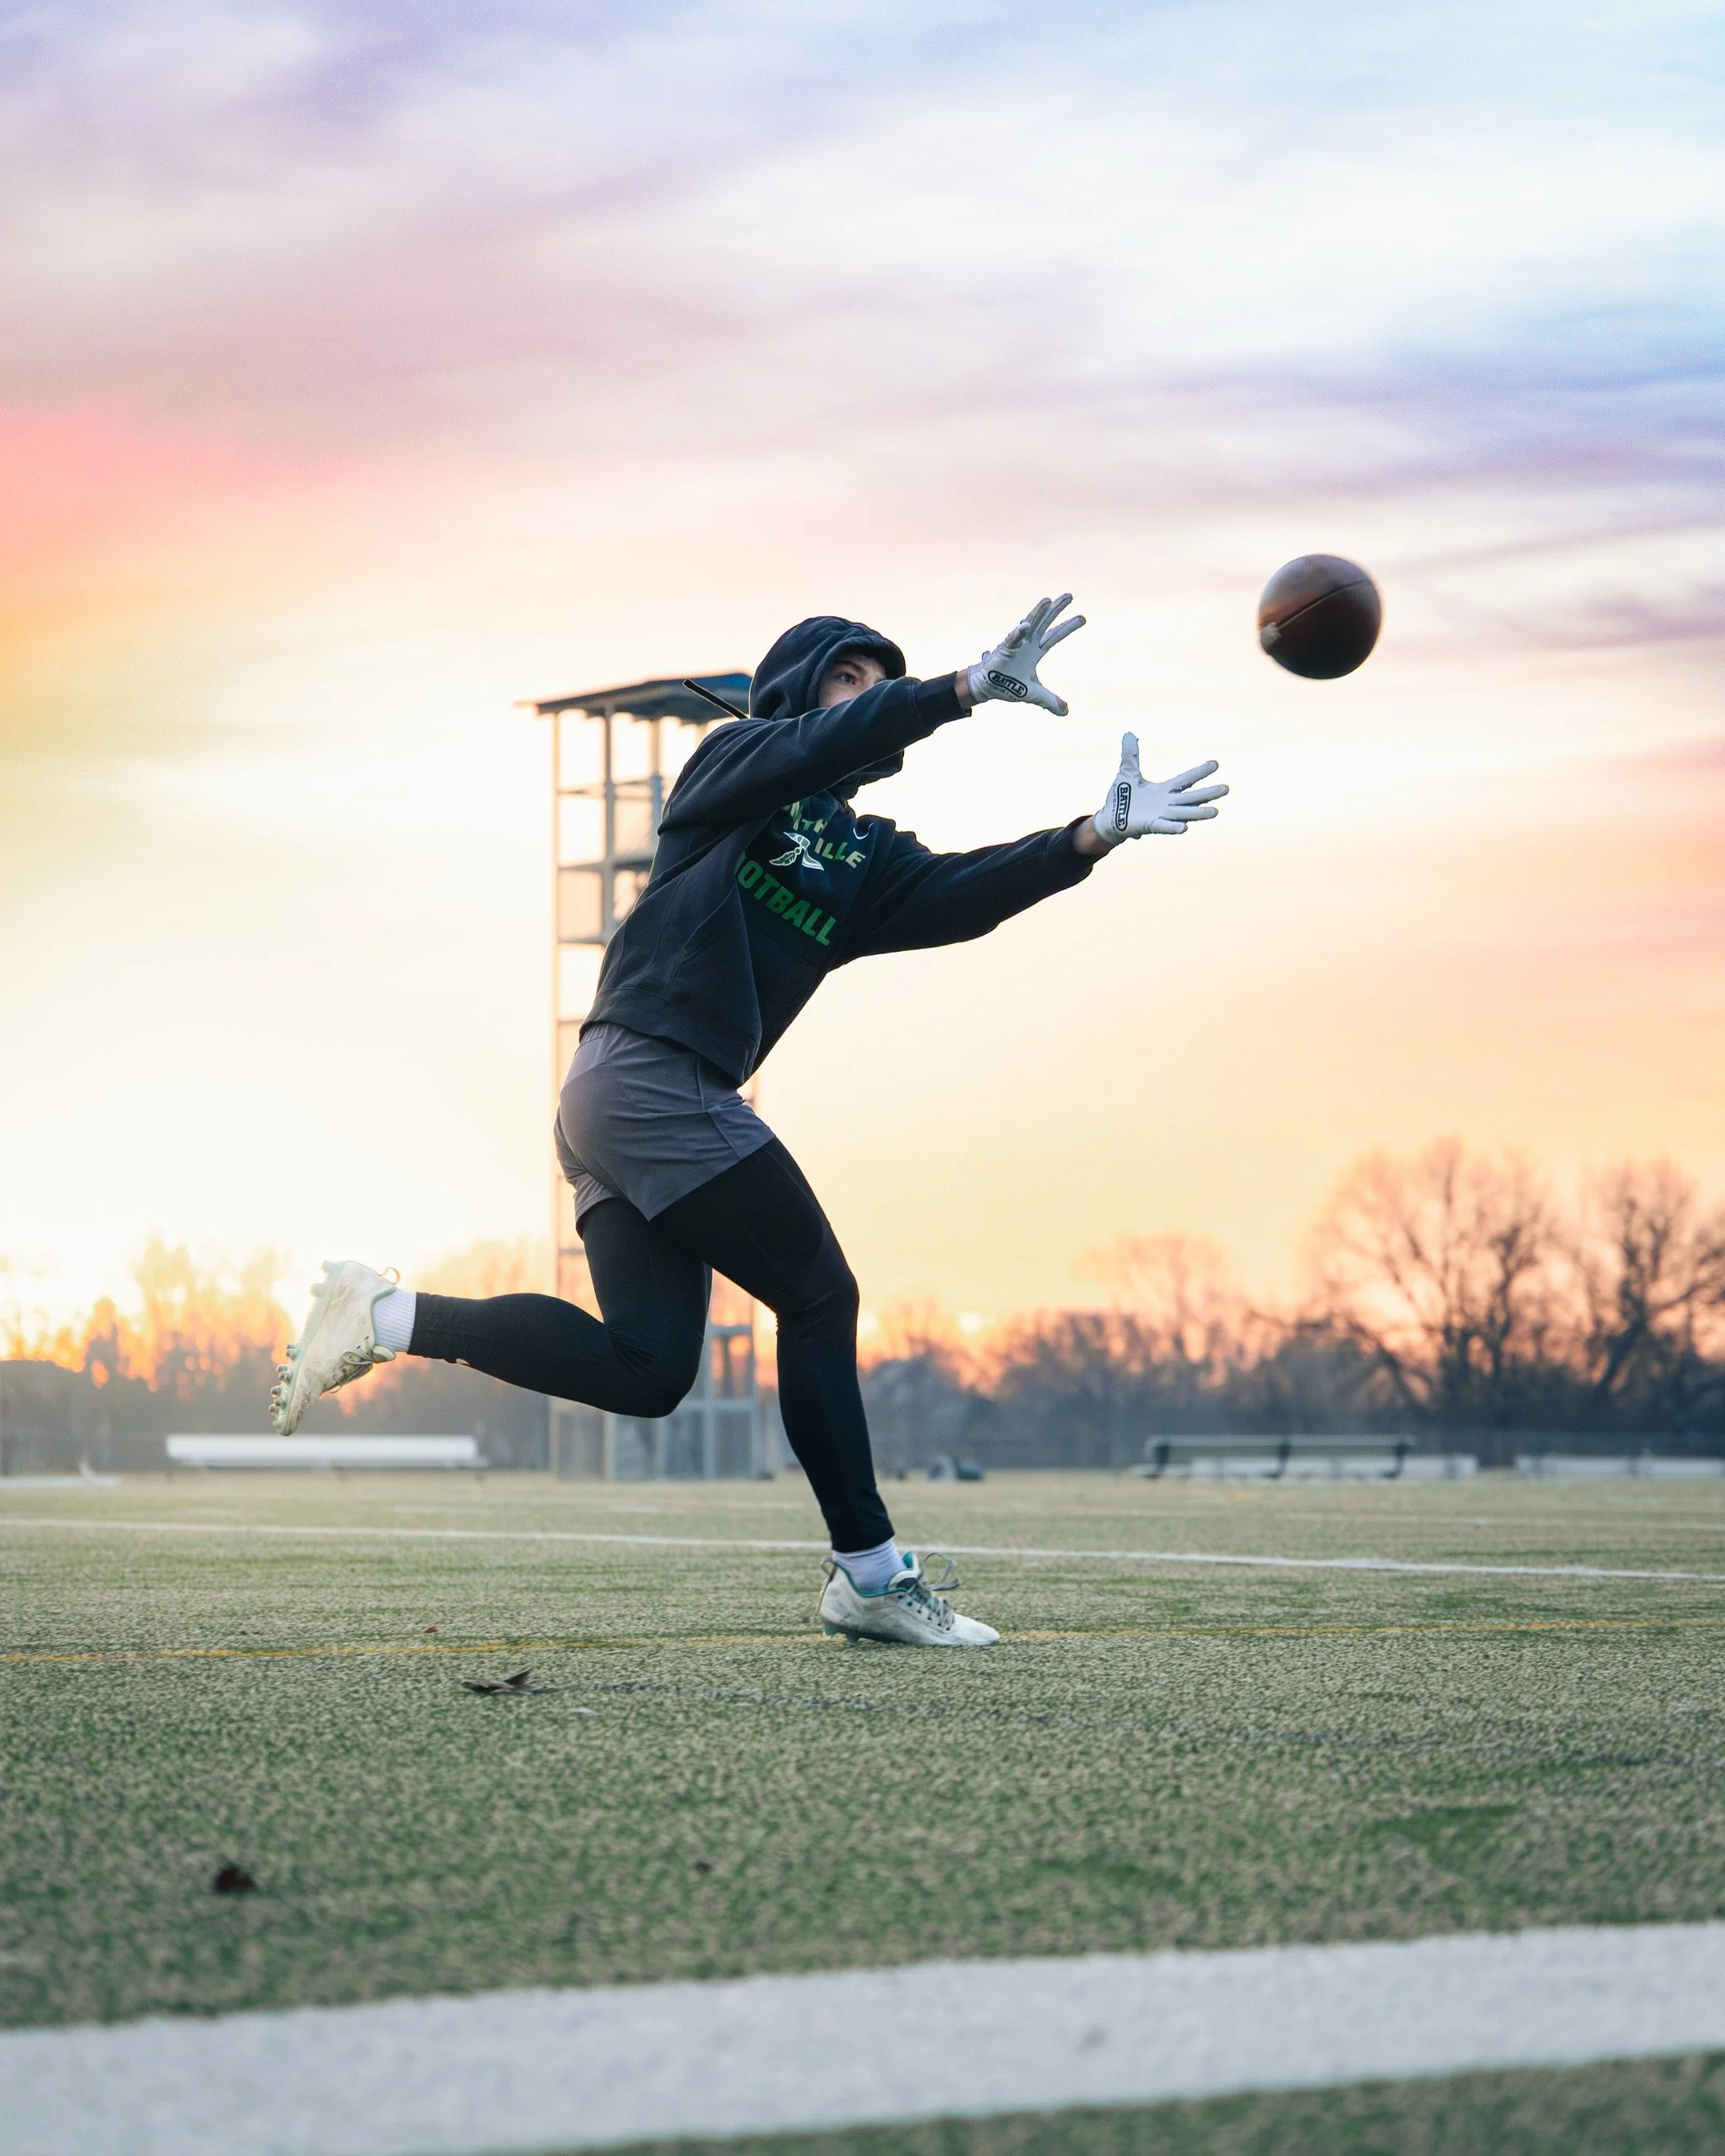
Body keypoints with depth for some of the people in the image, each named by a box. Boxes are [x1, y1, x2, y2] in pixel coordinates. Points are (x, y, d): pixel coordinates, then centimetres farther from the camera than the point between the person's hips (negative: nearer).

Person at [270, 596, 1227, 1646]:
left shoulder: (868, 857, 21)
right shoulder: (736, 760, 6)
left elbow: (962, 898, 3)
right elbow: (816, 747, -17)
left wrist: (1095, 836, -11)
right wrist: (968, 687, -26)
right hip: (653, 1076, -8)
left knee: (645, 1369, 0)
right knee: (819, 1297, -5)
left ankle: (390, 1317, 2)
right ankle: (871, 1573, 0)